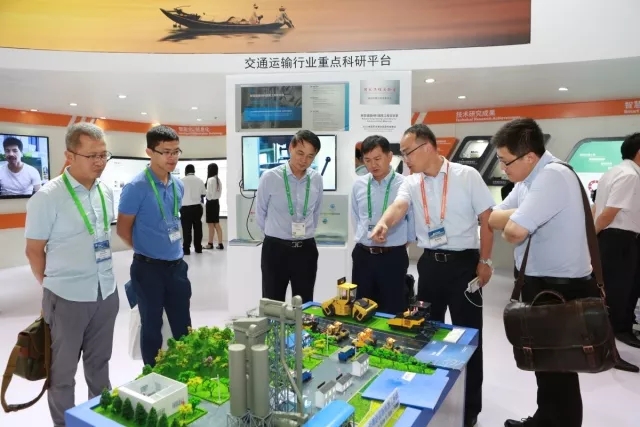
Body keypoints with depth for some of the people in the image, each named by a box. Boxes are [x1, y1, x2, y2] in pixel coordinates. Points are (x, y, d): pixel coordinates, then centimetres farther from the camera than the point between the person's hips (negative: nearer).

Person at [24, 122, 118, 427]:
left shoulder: (106, 192, 3)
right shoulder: (48, 196, -14)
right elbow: (34, 250, -7)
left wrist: (103, 277, 14)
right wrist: (53, 287, 3)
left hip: (106, 293, 5)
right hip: (67, 298, -5)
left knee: (99, 362, 21)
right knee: (63, 370, 13)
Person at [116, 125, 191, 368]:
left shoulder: (178, 186, 5)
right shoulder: (136, 187, -15)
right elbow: (123, 230, -8)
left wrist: (173, 249, 13)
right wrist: (147, 250, 2)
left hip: (177, 265, 6)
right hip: (149, 268, -5)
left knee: (183, 326, 15)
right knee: (152, 327, 11)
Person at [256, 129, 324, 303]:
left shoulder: (317, 179, 0)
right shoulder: (270, 177, -9)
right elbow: (260, 213, 3)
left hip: (306, 249, 3)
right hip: (275, 249, -2)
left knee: (305, 306, 13)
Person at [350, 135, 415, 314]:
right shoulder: (358, 185, 3)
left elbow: (413, 219, 0)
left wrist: (402, 242, 9)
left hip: (393, 257, -3)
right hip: (362, 256, 4)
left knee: (393, 312, 8)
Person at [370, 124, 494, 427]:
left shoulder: (467, 176, -7)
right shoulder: (411, 183, 3)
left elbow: (487, 218, -4)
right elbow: (399, 206, -17)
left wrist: (485, 261, -6)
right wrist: (384, 224, -39)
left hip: (464, 262, -4)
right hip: (430, 263, 4)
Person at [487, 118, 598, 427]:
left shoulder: (553, 176, -23)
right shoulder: (528, 179, 7)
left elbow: (514, 231, -31)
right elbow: (494, 218, 6)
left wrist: (510, 222, -8)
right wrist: (517, 216, -14)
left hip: (561, 289, -10)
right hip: (541, 284, 10)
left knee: (558, 368, 7)